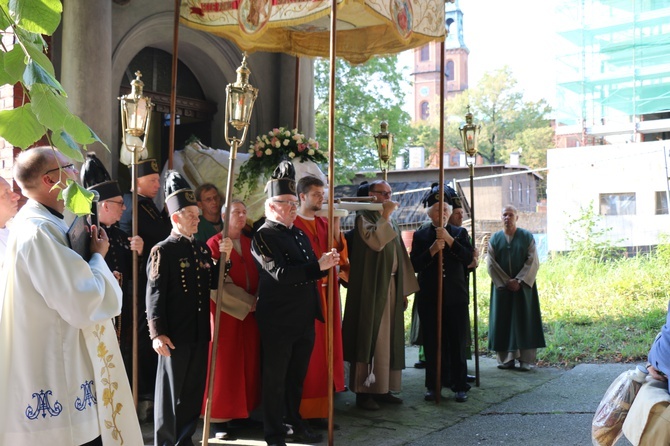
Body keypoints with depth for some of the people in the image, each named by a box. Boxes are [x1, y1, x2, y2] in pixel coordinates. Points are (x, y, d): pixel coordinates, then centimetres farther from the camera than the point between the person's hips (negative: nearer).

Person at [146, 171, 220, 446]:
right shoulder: (163, 251, -8)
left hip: (200, 333, 7)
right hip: (175, 335, -6)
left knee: (194, 391, 13)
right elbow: (154, 295, -13)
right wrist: (158, 333, -19)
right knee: (171, 392, 4)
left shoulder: (203, 250, 13)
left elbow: (213, 284, 15)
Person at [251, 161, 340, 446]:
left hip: (305, 319, 7)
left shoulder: (300, 235, 15)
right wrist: (319, 266, -24)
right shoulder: (263, 237, -10)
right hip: (278, 322, -7)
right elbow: (281, 274, -23)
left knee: (297, 377, 17)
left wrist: (326, 263, -1)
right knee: (275, 379, 4)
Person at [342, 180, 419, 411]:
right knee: (371, 336, -7)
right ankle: (363, 391, -2)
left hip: (392, 286, 8)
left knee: (389, 337, 8)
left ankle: (382, 387, 16)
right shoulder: (364, 218, -5)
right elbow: (375, 242, -24)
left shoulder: (390, 223, 19)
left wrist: (404, 288, 15)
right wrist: (385, 215, -16)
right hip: (372, 287, -8)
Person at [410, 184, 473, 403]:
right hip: (429, 298, 0)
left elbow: (468, 258, -7)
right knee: (432, 344, 4)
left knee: (457, 343, 2)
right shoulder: (420, 235, 7)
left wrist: (450, 240, -16)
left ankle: (460, 386, 10)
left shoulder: (460, 233, 8)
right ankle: (433, 386, 13)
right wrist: (432, 250, -17)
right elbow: (414, 265, -3)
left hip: (456, 297, 0)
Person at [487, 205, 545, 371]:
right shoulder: (495, 238, 5)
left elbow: (533, 261, -4)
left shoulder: (526, 237, 2)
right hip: (501, 287, 1)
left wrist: (519, 281, -13)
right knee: (503, 321, 1)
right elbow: (491, 263, -1)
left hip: (523, 286, -1)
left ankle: (526, 359, 1)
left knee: (524, 320, -2)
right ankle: (506, 358, 6)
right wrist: (506, 282, -10)